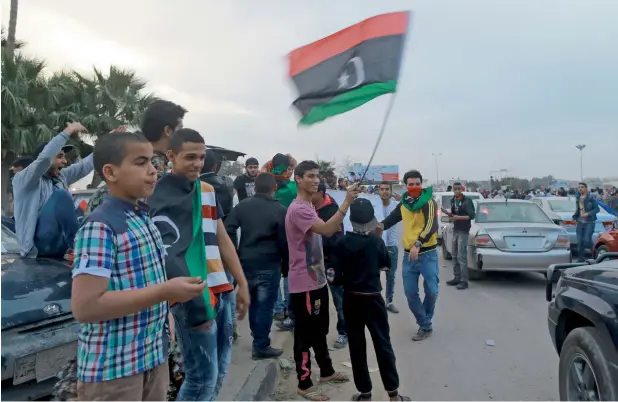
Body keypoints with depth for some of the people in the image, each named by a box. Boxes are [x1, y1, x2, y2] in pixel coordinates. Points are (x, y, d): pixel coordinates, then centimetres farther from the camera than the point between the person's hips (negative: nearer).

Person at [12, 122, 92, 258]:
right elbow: (44, 158, -22)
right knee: (61, 195, -25)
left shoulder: (60, 176, 16)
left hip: (60, 243, 7)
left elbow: (84, 166, 11)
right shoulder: (22, 179, -4)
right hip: (39, 243, -7)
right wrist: (68, 131, -18)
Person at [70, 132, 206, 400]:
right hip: (113, 368, -8)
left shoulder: (144, 219, 8)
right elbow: (85, 307, -25)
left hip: (154, 356, 8)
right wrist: (165, 292, -25)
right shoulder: (100, 228, -18)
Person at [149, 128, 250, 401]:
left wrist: (242, 284, 13)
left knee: (219, 371, 16)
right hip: (193, 297, -7)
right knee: (203, 378, -2)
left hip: (221, 291, 8)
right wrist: (196, 303, -20)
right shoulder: (160, 196, -8)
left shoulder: (208, 191, 14)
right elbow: (167, 256, -16)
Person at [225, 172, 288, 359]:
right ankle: (261, 346, 11)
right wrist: (286, 263, 5)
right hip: (269, 264, -5)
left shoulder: (242, 205, 1)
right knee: (265, 305, 4)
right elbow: (284, 241, -8)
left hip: (246, 262, 5)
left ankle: (258, 338, 35)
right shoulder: (280, 210, -10)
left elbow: (227, 230, -4)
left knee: (253, 302, 20)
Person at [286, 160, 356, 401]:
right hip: (304, 284, -10)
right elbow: (327, 230, -32)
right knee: (305, 334, 2)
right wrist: (347, 202, -34)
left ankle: (326, 371, 38)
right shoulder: (298, 209, -20)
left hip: (317, 280, 10)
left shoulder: (309, 207, 14)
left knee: (320, 330, 22)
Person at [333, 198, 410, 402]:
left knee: (356, 346, 10)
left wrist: (333, 275, 11)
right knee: (383, 344, 9)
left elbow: (338, 274, -9)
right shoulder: (376, 241, -9)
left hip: (350, 300, 1)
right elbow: (386, 264, 7)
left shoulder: (343, 242, -9)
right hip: (372, 299, -1)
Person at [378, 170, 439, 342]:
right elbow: (391, 218, 19)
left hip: (427, 253, -5)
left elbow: (431, 226, -23)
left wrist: (417, 244, -37)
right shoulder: (403, 204, 8)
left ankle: (425, 320, 24)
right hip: (408, 254, 5)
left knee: (431, 290, -5)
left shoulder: (428, 202, -9)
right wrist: (381, 225, -4)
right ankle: (425, 325, 21)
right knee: (410, 293, 4)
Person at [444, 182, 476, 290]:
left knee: (461, 256, -10)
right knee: (455, 256, 10)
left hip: (463, 231, -7)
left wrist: (458, 217, -21)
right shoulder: (453, 200, 10)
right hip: (455, 230, 7)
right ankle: (457, 278, 18)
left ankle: (464, 281, -6)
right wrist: (447, 213, -2)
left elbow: (472, 216, -13)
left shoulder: (467, 200, -10)